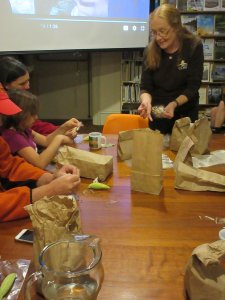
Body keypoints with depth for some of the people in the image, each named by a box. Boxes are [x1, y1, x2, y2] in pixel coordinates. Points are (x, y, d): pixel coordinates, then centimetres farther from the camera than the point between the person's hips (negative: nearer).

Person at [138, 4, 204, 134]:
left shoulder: (194, 46, -16)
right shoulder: (150, 50, -10)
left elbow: (193, 87, -17)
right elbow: (146, 87, -9)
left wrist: (174, 104, -33)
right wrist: (146, 101, -31)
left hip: (185, 113, -1)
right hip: (157, 114, 2)